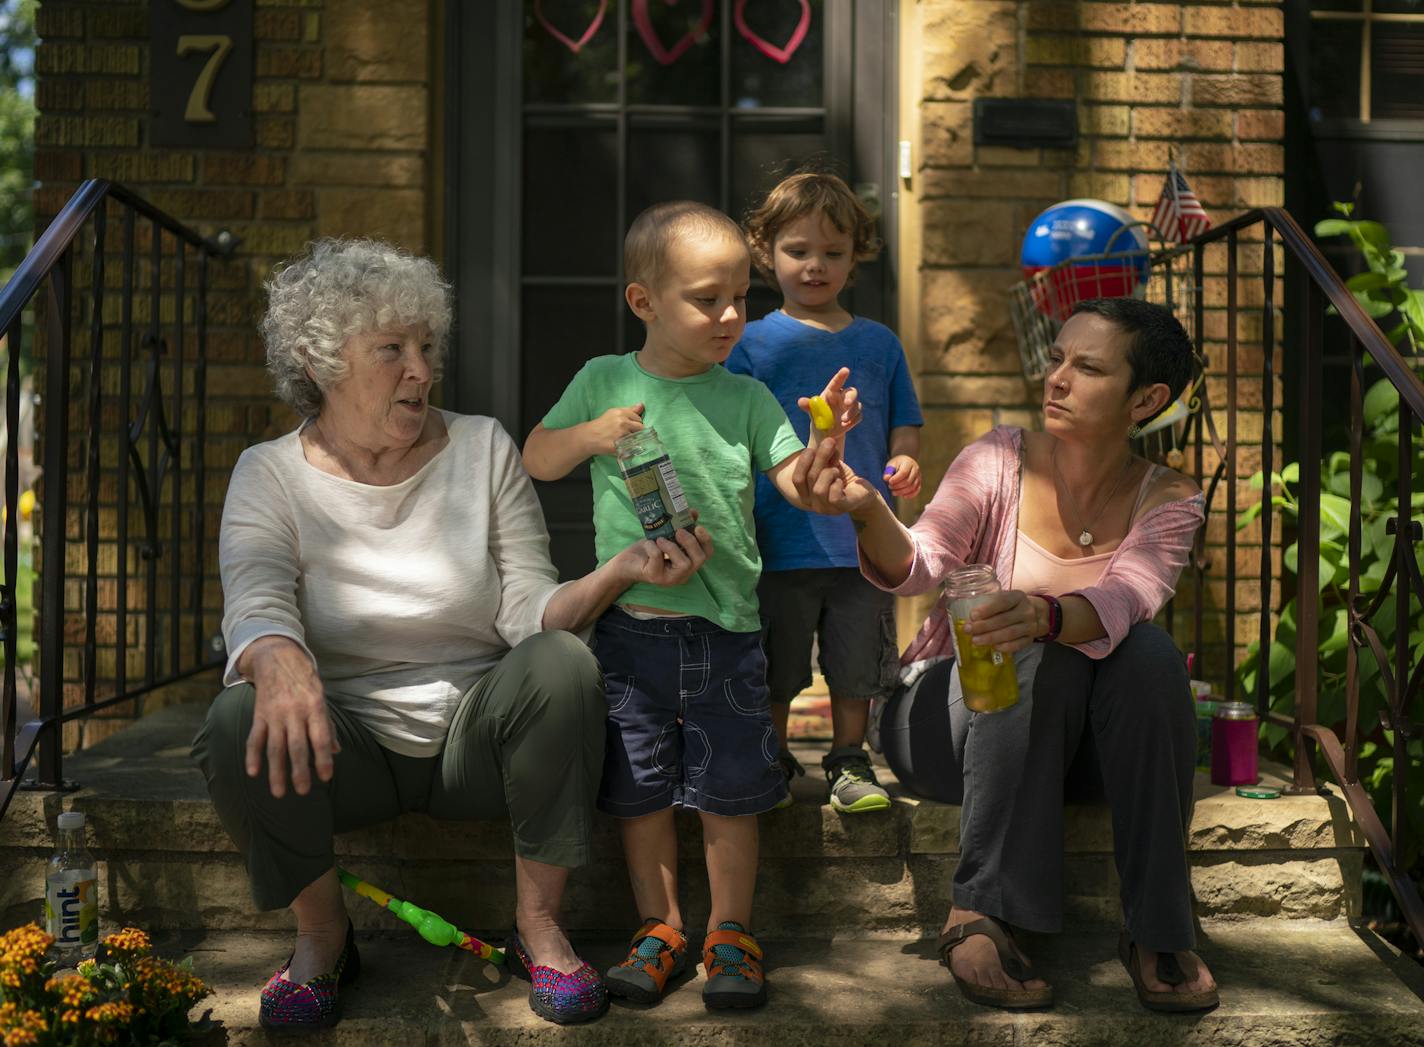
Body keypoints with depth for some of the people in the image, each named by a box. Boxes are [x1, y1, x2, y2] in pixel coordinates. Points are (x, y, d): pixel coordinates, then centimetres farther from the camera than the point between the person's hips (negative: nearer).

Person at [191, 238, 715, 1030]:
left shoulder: (483, 449, 0)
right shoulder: (272, 474, -2)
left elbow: (531, 611, -6)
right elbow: (255, 608, -19)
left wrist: (622, 571, -27)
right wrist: (280, 661, -44)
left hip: (476, 734, 1)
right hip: (348, 745, 0)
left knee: (562, 664, -30)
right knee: (242, 725, -31)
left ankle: (539, 925, -11)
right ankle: (323, 935, -3)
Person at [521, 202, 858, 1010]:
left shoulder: (746, 398, 1)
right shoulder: (603, 382, 2)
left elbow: (799, 484, -2)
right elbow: (536, 459, 9)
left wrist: (824, 441, -22)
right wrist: (590, 435, -9)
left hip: (724, 628, 0)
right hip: (630, 626, 1)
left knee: (730, 791, 5)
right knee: (640, 789, 10)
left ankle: (731, 934, 22)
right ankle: (661, 929, 26)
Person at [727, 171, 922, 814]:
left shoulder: (877, 343, 10)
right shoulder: (752, 344, 2)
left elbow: (904, 424, 15)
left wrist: (904, 462, -6)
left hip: (863, 542, 2)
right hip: (779, 541, -2)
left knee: (857, 663, 10)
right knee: (774, 669, 8)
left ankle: (848, 761, 26)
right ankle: (773, 763, 26)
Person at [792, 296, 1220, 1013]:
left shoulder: (1168, 501, -5)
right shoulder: (1000, 462, -9)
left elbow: (1123, 600, -27)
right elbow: (919, 568, -25)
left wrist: (1043, 616, -50)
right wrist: (868, 510, -48)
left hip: (1081, 735, 2)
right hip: (952, 722, -2)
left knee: (1148, 651, -28)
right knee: (1041, 656, -33)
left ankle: (1157, 929, -21)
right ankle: (979, 915, -28)